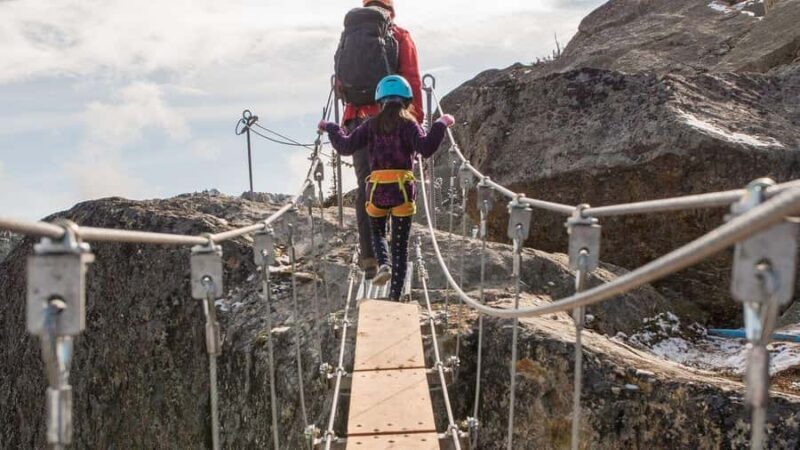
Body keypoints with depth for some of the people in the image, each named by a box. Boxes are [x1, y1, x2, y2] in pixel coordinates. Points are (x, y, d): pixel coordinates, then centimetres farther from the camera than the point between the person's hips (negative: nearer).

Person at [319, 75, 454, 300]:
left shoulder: (371, 124, 5)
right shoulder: (408, 123, -2)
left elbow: (346, 146, 4)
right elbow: (426, 148, -17)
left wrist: (331, 128, 19)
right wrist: (441, 125, -8)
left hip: (376, 189, 2)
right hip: (403, 189, -2)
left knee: (377, 231, 26)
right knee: (400, 243, 7)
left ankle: (383, 264, -4)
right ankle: (395, 295, 5)